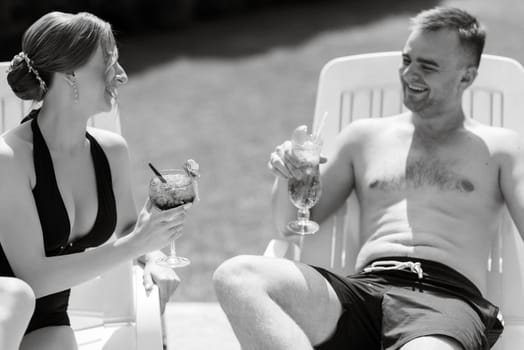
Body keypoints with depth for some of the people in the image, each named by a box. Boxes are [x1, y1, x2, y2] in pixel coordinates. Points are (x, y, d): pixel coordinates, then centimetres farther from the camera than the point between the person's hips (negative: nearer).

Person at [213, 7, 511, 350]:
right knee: (236, 276, -28)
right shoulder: (364, 136, 24)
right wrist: (288, 177, 5)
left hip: (448, 301, -4)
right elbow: (292, 225, 26)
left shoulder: (500, 148, 18)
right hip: (363, 292, 5)